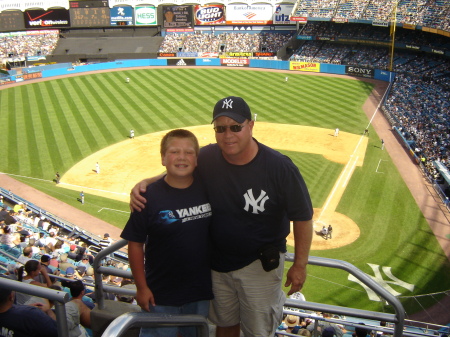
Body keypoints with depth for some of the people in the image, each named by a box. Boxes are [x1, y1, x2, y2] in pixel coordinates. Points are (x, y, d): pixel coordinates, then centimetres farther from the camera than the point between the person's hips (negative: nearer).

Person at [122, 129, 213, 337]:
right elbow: (135, 243, -10)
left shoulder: (207, 188, -7)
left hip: (201, 289, 3)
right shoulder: (149, 196, -16)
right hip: (161, 295, -3)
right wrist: (141, 287, -8)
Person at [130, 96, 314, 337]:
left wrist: (300, 265, -10)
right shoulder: (207, 158, -13)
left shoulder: (280, 167, -23)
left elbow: (302, 217, -15)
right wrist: (144, 183, -14)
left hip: (260, 264, -3)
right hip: (217, 261, 4)